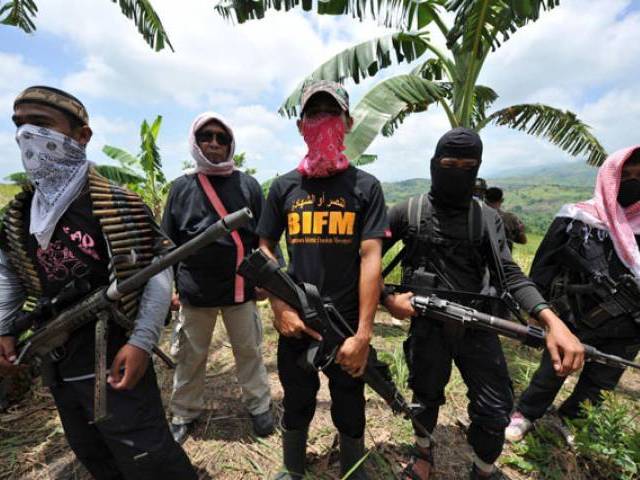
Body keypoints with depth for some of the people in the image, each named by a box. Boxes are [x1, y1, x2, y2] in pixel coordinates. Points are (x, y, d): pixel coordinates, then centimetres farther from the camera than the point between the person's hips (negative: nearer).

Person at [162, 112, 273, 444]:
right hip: (194, 291, 2)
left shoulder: (247, 185, 0)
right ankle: (185, 414, 39)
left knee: (249, 351, 13)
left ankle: (259, 406, 36)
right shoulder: (181, 187, 3)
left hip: (240, 289, -1)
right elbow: (168, 243, 8)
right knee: (190, 356, 16)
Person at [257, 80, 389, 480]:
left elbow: (371, 257, -10)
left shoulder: (365, 186, -3)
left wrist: (363, 333, -15)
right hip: (296, 324, 2)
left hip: (348, 326, -1)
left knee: (350, 412, 18)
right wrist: (281, 309, -6)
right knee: (296, 406, 21)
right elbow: (265, 249, 5)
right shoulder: (284, 187, 3)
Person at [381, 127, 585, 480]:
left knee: (495, 409, 8)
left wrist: (552, 321, -19)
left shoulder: (488, 219, 4)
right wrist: (387, 299, -13)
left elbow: (508, 272, -4)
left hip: (477, 324, 2)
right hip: (426, 323, -2)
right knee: (426, 396, 17)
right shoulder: (407, 213, -4)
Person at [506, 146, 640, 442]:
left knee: (598, 387, 19)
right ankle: (525, 415, 35)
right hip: (572, 321, -3)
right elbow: (542, 268, -9)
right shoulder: (575, 220, -11)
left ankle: (567, 422, 43)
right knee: (550, 375, 12)